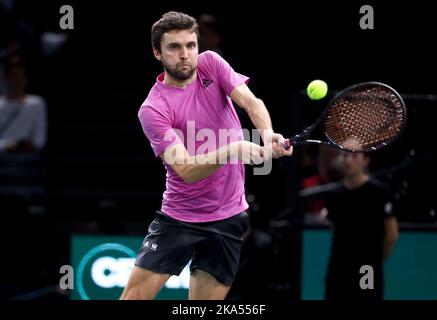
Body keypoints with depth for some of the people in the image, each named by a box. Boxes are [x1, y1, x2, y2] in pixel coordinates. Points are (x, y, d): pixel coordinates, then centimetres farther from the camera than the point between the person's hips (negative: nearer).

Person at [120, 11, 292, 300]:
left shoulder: (211, 64, 0)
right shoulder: (152, 109, -13)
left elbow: (251, 102, -13)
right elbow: (187, 171, -23)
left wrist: (268, 134, -36)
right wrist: (232, 150, -40)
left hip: (229, 219, 3)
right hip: (178, 218, -3)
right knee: (135, 294, -9)